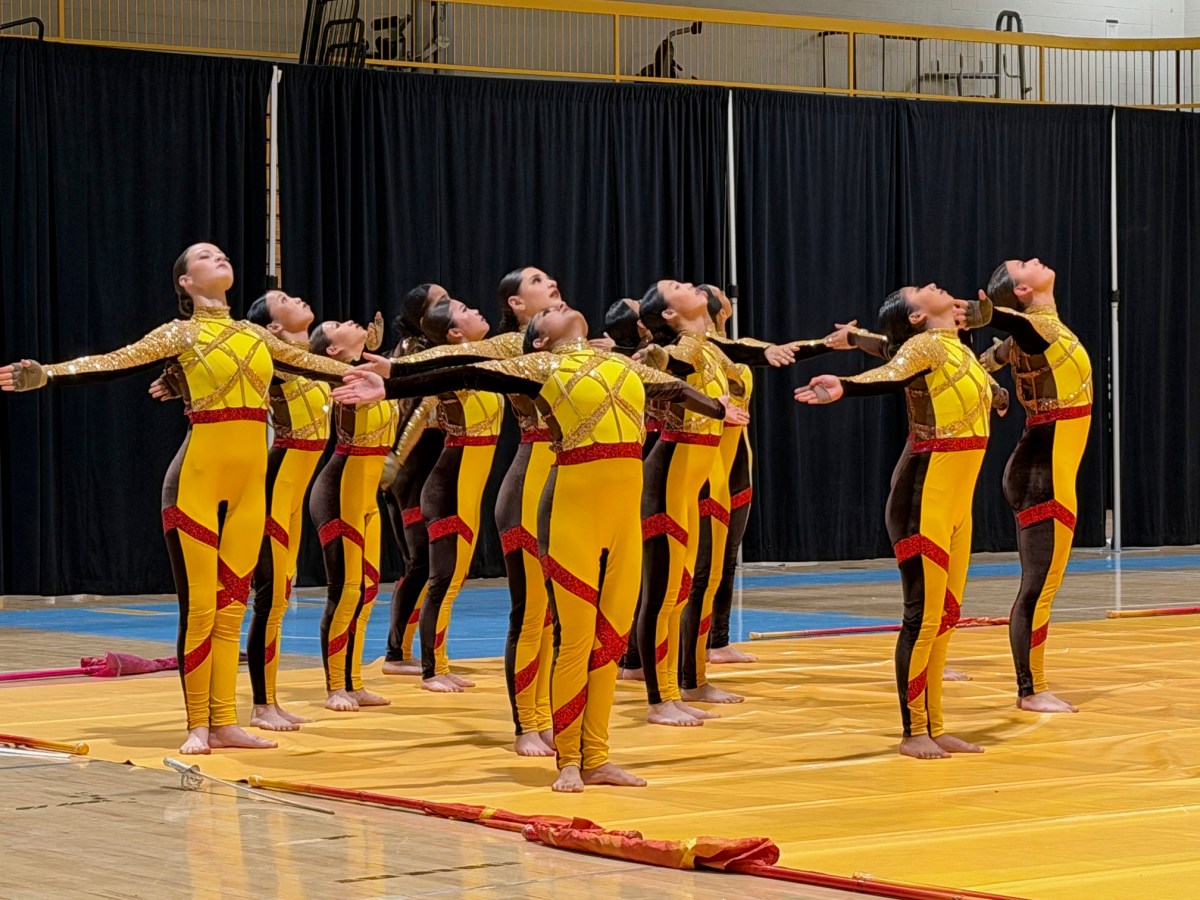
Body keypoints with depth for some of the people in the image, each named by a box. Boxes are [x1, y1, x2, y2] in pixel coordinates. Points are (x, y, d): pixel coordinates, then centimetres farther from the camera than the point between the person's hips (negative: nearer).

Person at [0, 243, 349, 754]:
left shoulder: (256, 336, 16)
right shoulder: (181, 334, 0)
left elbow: (309, 363, 30)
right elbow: (115, 363, -7)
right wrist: (47, 375, -19)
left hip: (250, 483, 5)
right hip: (199, 477, -5)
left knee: (231, 607, 7)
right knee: (199, 606, -4)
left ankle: (224, 722, 11)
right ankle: (197, 726, 3)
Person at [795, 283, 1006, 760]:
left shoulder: (957, 349, 13)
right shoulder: (924, 345, -12)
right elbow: (890, 374, -33)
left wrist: (997, 397, 53)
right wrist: (843, 386, -52)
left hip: (956, 502, 8)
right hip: (925, 495, -8)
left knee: (946, 616, 11)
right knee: (923, 616, -5)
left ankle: (934, 727, 18)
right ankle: (913, 733, 1)